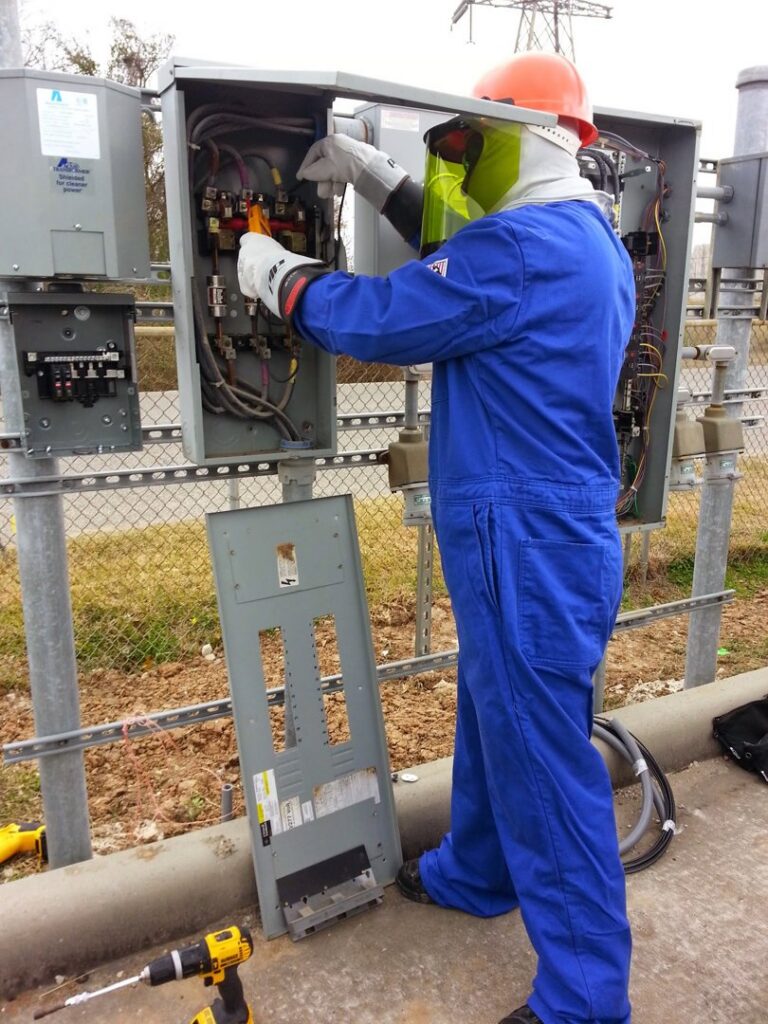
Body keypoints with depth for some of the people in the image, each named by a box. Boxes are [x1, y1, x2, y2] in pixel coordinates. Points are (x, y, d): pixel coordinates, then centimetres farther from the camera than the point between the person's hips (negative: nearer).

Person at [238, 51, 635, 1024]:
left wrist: (274, 270, 4)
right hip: (542, 534, 10)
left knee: (545, 764, 2)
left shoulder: (524, 248, -18)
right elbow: (459, 244, 25)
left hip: (530, 548, -10)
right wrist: (372, 170, 21)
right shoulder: (585, 238, 13)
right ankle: (474, 872, 46)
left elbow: (377, 318, -14)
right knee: (493, 718, 24)